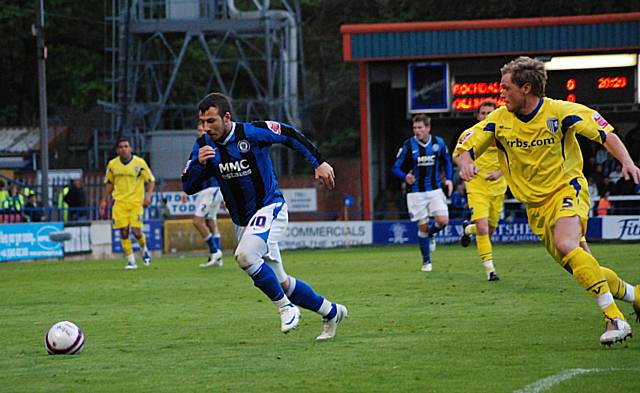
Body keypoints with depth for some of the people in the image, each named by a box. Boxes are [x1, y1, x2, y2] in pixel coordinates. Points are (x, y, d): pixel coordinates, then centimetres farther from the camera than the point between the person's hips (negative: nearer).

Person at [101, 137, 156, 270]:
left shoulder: (139, 163, -5)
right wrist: (105, 201, 13)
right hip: (120, 202, 2)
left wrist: (148, 195, -11)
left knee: (136, 231, -11)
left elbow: (151, 180, 3)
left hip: (136, 201, -2)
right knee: (124, 231, -6)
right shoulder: (112, 164, 4)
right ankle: (131, 261, 3)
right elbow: (109, 183, 18)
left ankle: (144, 250, 21)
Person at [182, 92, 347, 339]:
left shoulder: (252, 133, -17)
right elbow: (188, 187, -3)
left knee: (245, 255, -31)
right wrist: (199, 163, -22)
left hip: (269, 209, -6)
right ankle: (331, 312, 28)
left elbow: (290, 135, -6)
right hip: (242, 222, 6)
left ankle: (286, 307, -14)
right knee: (280, 283, 10)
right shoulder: (204, 146, -3)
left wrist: (318, 163, -9)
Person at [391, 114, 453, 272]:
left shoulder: (438, 143, -1)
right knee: (423, 226, -1)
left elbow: (447, 160, 18)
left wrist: (449, 179, 6)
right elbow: (396, 167, -6)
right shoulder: (408, 146, -10)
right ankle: (426, 261, 16)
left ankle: (430, 235, 23)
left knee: (443, 221, -13)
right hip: (416, 192, -2)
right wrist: (405, 177, -26)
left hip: (434, 190, 2)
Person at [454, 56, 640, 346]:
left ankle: (615, 319, -32)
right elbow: (463, 148, 2)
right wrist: (465, 162, -23)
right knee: (583, 269, 2)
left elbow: (604, 132, -7)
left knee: (566, 245, -33)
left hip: (567, 189, -5)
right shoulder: (499, 120, -2)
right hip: (536, 207, 5)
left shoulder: (559, 112, -13)